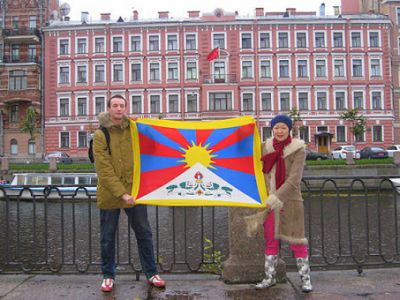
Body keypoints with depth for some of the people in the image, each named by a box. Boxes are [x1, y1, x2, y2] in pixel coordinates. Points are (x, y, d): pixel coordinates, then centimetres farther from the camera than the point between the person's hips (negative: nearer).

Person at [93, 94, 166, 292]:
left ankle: (151, 273, 22)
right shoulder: (100, 135, -7)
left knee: (144, 233, 9)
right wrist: (121, 193, -22)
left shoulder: (134, 130, 6)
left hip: (134, 191, 3)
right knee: (107, 237, 10)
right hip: (110, 194, -3)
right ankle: (108, 276, 27)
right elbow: (104, 169, -15)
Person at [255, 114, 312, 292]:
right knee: (270, 239, 11)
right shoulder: (266, 147, 3)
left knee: (296, 240, 0)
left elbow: (294, 180, -16)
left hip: (290, 200, -4)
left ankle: (305, 278, 13)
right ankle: (270, 277, 22)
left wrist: (276, 197, -22)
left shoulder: (298, 150, -9)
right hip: (268, 201, 4)